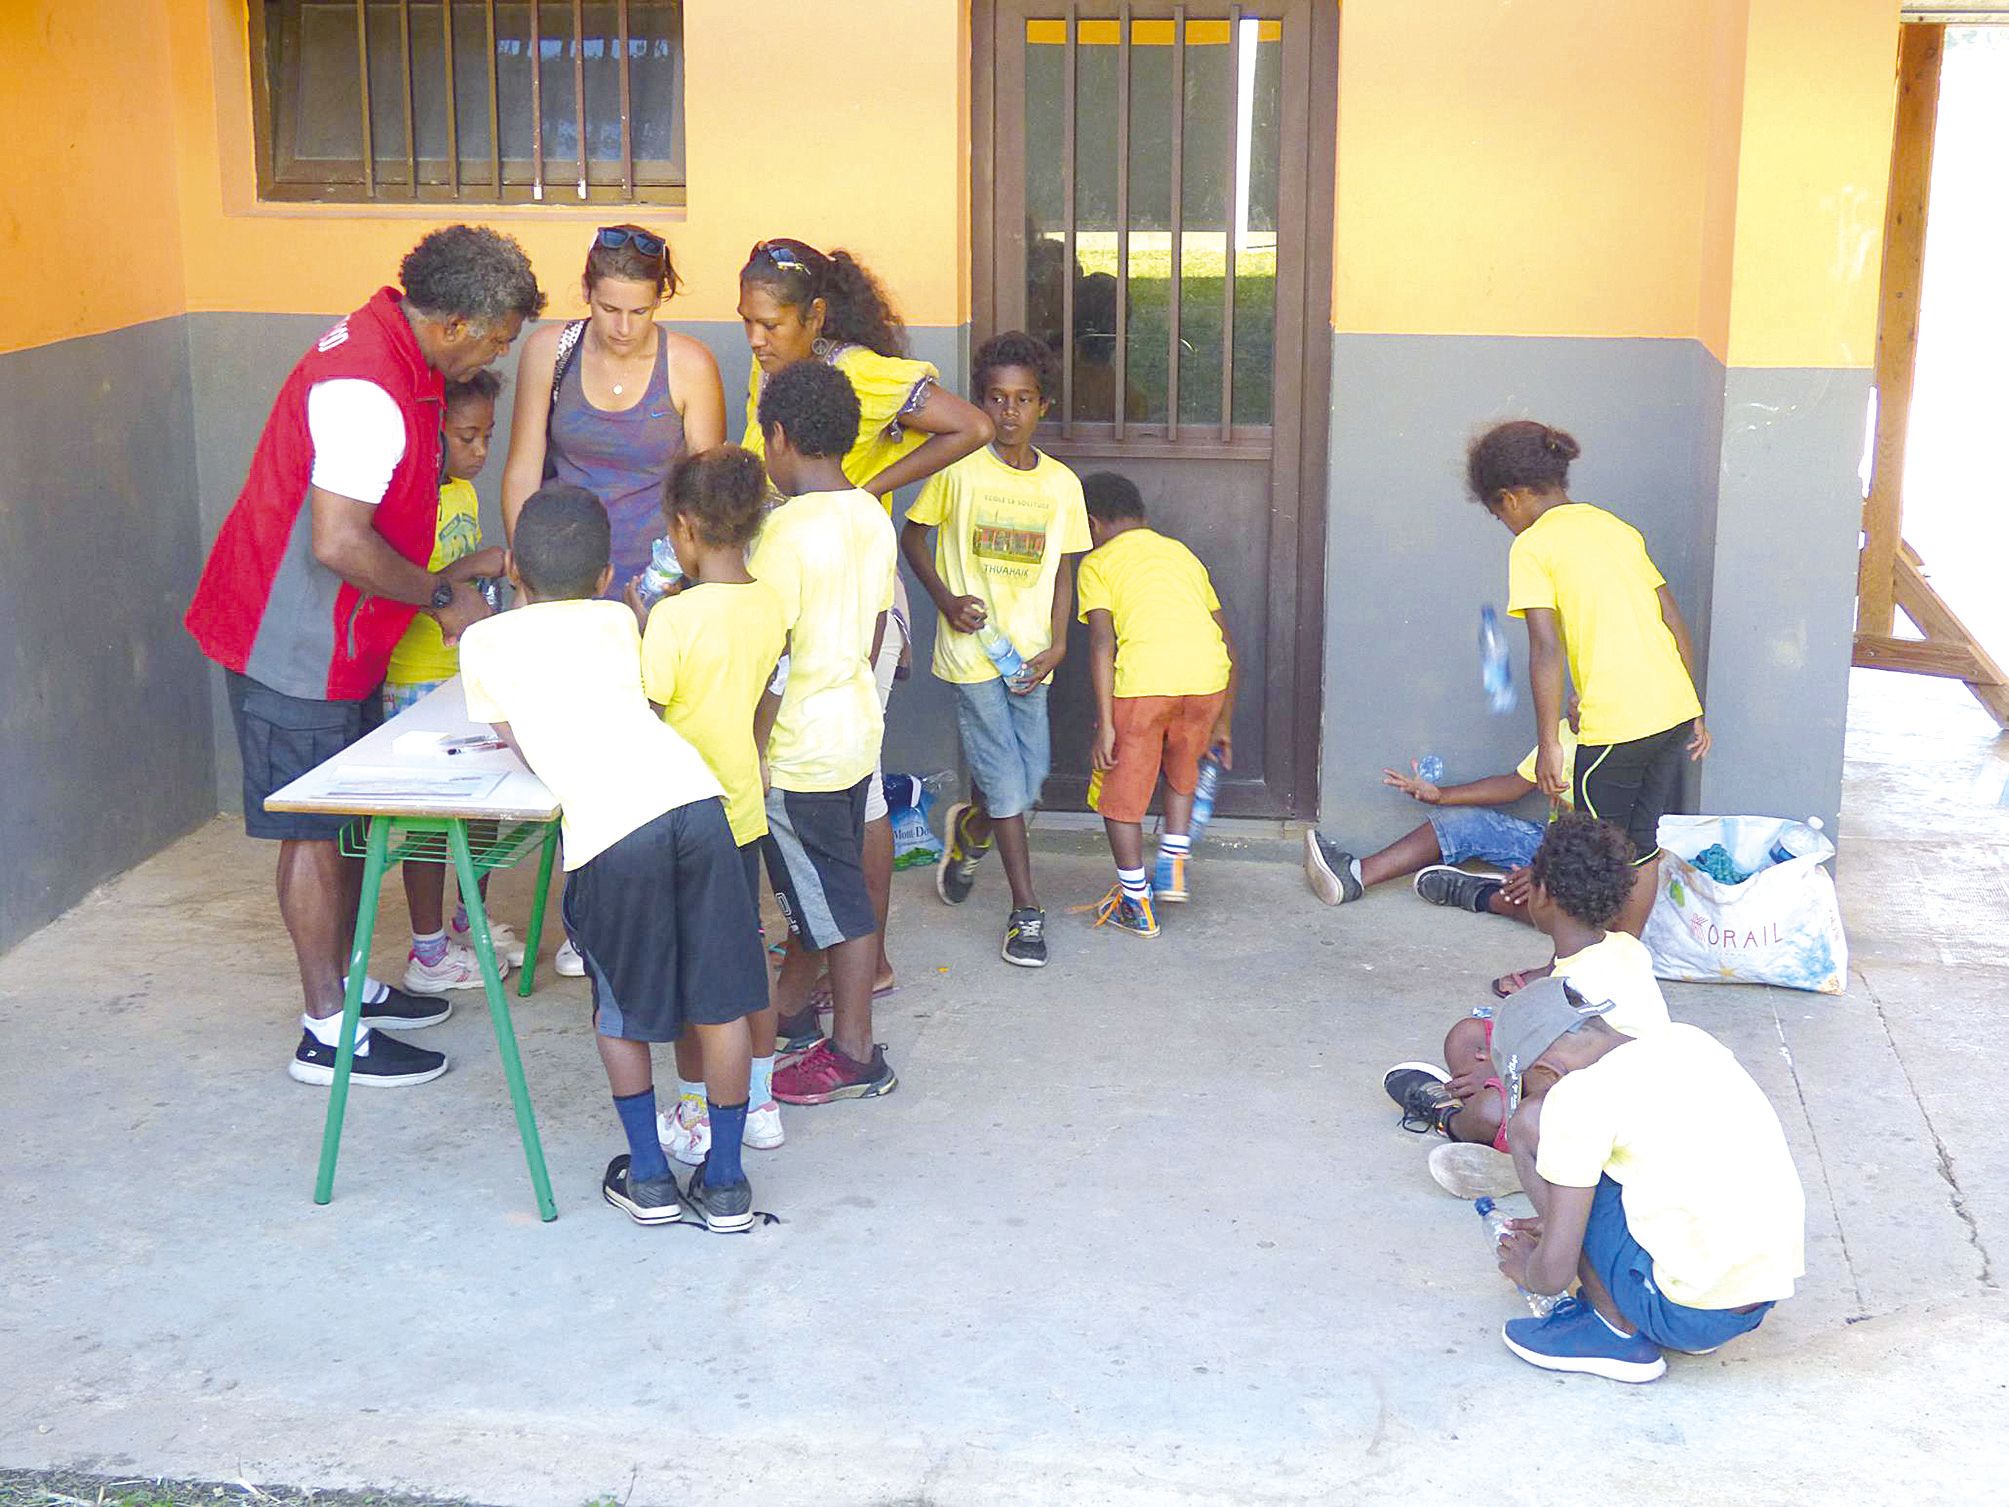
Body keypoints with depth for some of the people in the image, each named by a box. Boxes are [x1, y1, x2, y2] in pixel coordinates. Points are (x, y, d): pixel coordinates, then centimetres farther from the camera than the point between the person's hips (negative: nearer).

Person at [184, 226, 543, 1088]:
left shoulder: (385, 346, 6)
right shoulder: (368, 389, -27)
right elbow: (339, 543, -31)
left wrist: (440, 579, 11)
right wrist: (442, 598, -18)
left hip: (338, 637, 10)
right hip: (296, 648, -10)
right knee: (314, 829, -1)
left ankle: (347, 984, 31)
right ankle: (327, 1033, 9)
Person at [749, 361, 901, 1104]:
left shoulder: (788, 529, -21)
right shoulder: (872, 515, 3)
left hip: (801, 746, -8)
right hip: (856, 727, 8)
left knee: (834, 899, 2)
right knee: (813, 883, 21)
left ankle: (856, 1056, 12)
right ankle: (788, 1010, 38)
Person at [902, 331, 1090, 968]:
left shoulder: (1061, 483, 3)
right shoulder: (959, 467, -7)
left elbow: (1062, 569, 9)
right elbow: (912, 535, 3)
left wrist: (1057, 643, -2)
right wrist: (946, 600, -10)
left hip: (1029, 651, 4)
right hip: (971, 647, -4)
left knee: (1030, 776, 6)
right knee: (1006, 778, -5)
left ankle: (970, 829, 40)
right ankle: (1026, 910, 5)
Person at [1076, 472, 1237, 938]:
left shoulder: (1098, 563, 15)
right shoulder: (1183, 554, 30)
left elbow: (1102, 642, -1)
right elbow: (1227, 644, 28)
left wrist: (1105, 725, -3)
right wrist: (1223, 724, 35)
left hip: (1143, 679, -4)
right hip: (1208, 676, 5)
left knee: (1121, 790, 15)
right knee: (1182, 767, 33)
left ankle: (1136, 905, 21)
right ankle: (1175, 867, 28)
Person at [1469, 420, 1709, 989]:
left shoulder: (1532, 547, -4)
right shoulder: (1617, 527, 17)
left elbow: (1547, 649, -13)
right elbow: (1676, 624, 16)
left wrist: (1548, 743, -11)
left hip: (1615, 724, -7)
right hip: (1674, 710, 7)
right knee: (1641, 849, 17)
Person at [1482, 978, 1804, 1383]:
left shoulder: (1579, 1096, -12)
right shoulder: (1689, 1041, 9)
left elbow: (1554, 1273, -10)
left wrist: (1527, 1272, 14)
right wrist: (1568, 1223, 31)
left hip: (1689, 1315, -8)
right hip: (1767, 1297, 8)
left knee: (1529, 1125, -2)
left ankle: (1619, 1331, 4)